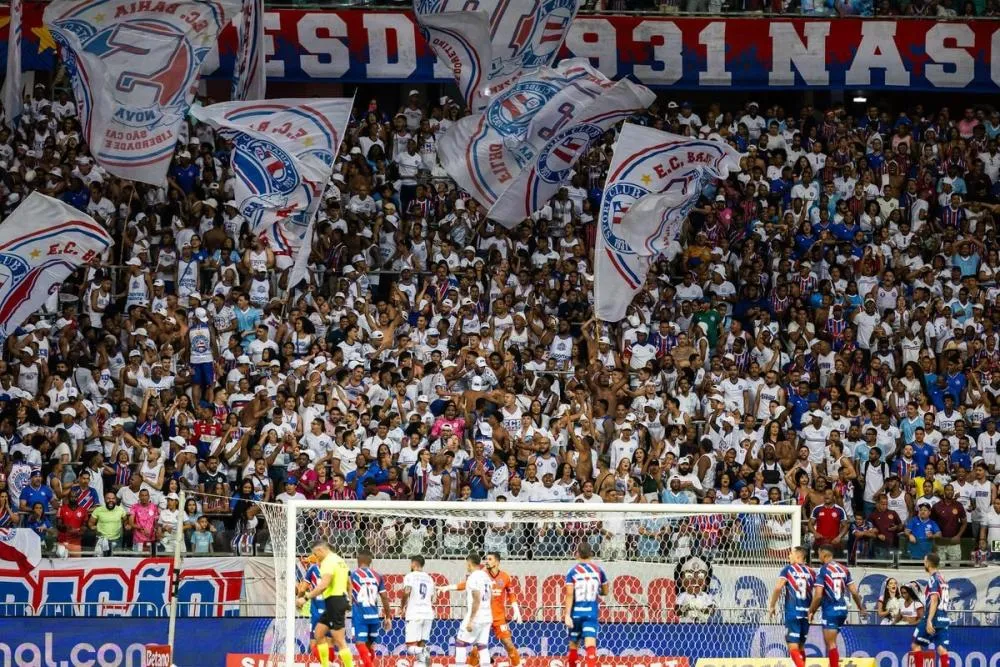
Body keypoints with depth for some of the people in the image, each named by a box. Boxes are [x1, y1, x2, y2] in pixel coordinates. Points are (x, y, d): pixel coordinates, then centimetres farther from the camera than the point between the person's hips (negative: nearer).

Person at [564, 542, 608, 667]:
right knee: (590, 644, -11)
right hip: (591, 612, 0)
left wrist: (567, 615, -12)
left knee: (573, 644, 17)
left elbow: (569, 594, -10)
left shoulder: (572, 571, -2)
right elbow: (605, 592, 13)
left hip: (576, 611, 0)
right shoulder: (598, 570, 4)